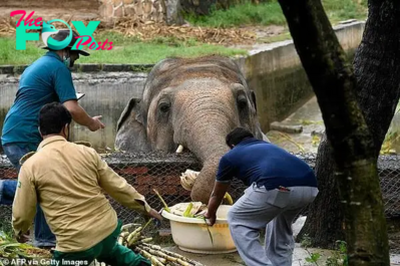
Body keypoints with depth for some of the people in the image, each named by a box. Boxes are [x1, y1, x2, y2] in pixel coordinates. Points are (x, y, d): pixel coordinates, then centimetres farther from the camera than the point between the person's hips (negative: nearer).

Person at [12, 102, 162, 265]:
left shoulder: (30, 166, -6)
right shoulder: (86, 152, 2)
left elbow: (22, 212, 2)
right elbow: (117, 186, 8)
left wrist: (20, 231, 24)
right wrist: (145, 208, 21)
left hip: (77, 243, -5)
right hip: (109, 228, 6)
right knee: (106, 250, 38)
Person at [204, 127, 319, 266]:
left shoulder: (230, 156, 27)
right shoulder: (269, 146, 41)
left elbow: (216, 195, 42)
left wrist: (210, 215, 63)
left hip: (279, 188, -6)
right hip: (309, 187, 6)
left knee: (238, 221, 19)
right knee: (281, 222, 36)